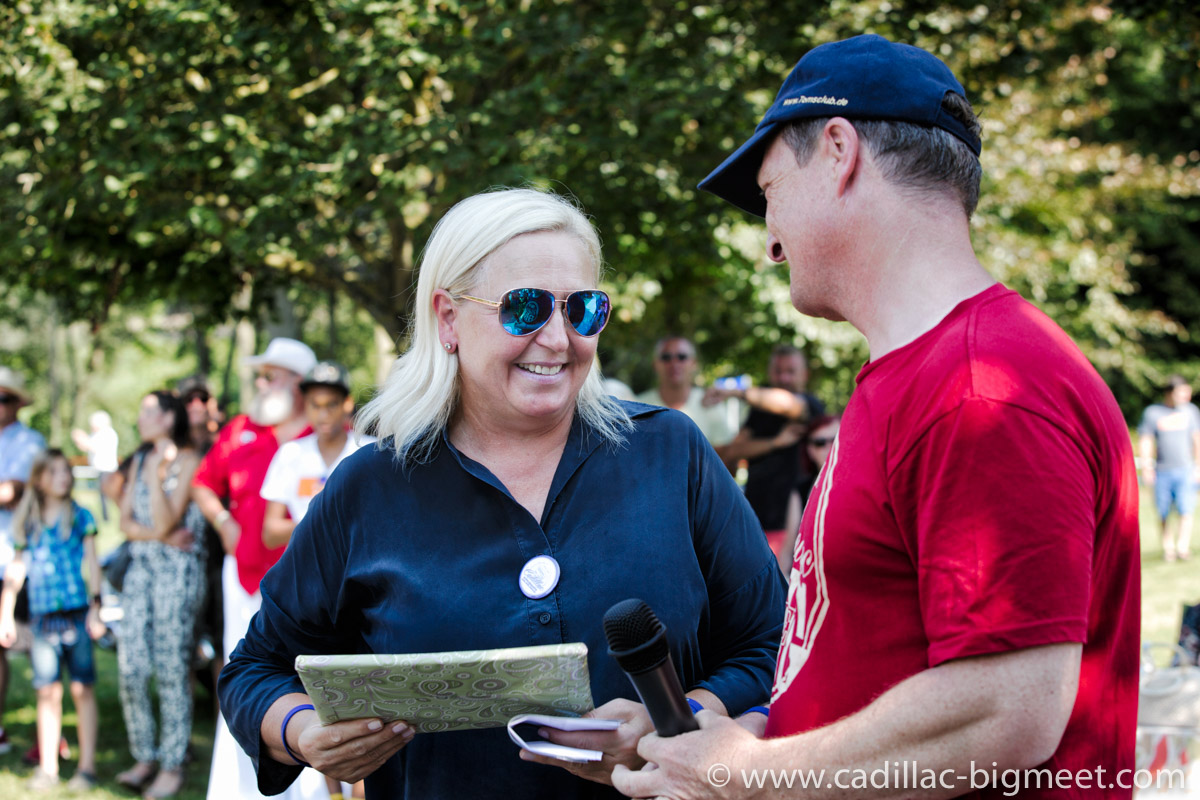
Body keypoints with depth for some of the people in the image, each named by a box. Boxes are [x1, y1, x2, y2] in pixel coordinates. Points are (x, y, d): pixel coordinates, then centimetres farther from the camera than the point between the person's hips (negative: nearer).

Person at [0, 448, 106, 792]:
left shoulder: (80, 516, 4)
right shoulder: (29, 523, 11)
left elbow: (92, 564, 3)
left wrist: (95, 607, -5)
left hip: (76, 614, -2)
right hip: (43, 618, 2)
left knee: (82, 689, -2)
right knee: (48, 691, 2)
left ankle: (87, 767, 2)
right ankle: (47, 768, 8)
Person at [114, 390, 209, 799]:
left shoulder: (187, 460, -5)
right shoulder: (140, 462, 16)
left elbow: (165, 522, -11)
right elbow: (126, 520, 9)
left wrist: (157, 476, -18)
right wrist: (163, 536, -6)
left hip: (178, 570, -6)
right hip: (140, 568, 6)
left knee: (172, 668, -4)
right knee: (131, 666, 0)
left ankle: (172, 766, 3)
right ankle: (144, 757, 11)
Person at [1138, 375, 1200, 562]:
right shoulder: (1152, 412, 1)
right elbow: (1145, 441, 1)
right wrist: (1146, 467, -8)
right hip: (1162, 471, -1)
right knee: (1164, 512, 2)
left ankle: (1183, 547, -12)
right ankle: (1168, 547, 14)